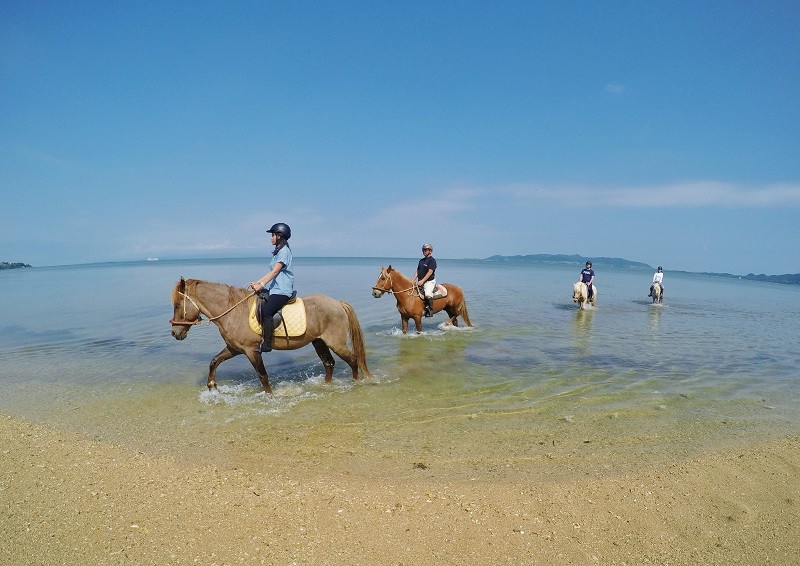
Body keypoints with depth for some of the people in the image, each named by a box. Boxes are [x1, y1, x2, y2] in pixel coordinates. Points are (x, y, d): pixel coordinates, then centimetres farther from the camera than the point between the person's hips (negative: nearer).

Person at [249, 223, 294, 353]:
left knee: (266, 311, -25)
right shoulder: (277, 252, 22)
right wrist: (257, 282, 13)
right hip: (273, 288, 10)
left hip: (282, 290, -10)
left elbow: (275, 271, -17)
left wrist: (261, 285, -22)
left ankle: (266, 344, -22)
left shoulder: (284, 251, -8)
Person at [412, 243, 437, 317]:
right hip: (420, 282, 9)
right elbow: (417, 272, 17)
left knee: (428, 294, -32)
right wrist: (412, 280, 3)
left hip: (429, 281, -8)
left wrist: (422, 281, -23)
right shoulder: (421, 260, 16)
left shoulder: (432, 260, -7)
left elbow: (430, 272, -17)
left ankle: (430, 310, -18)